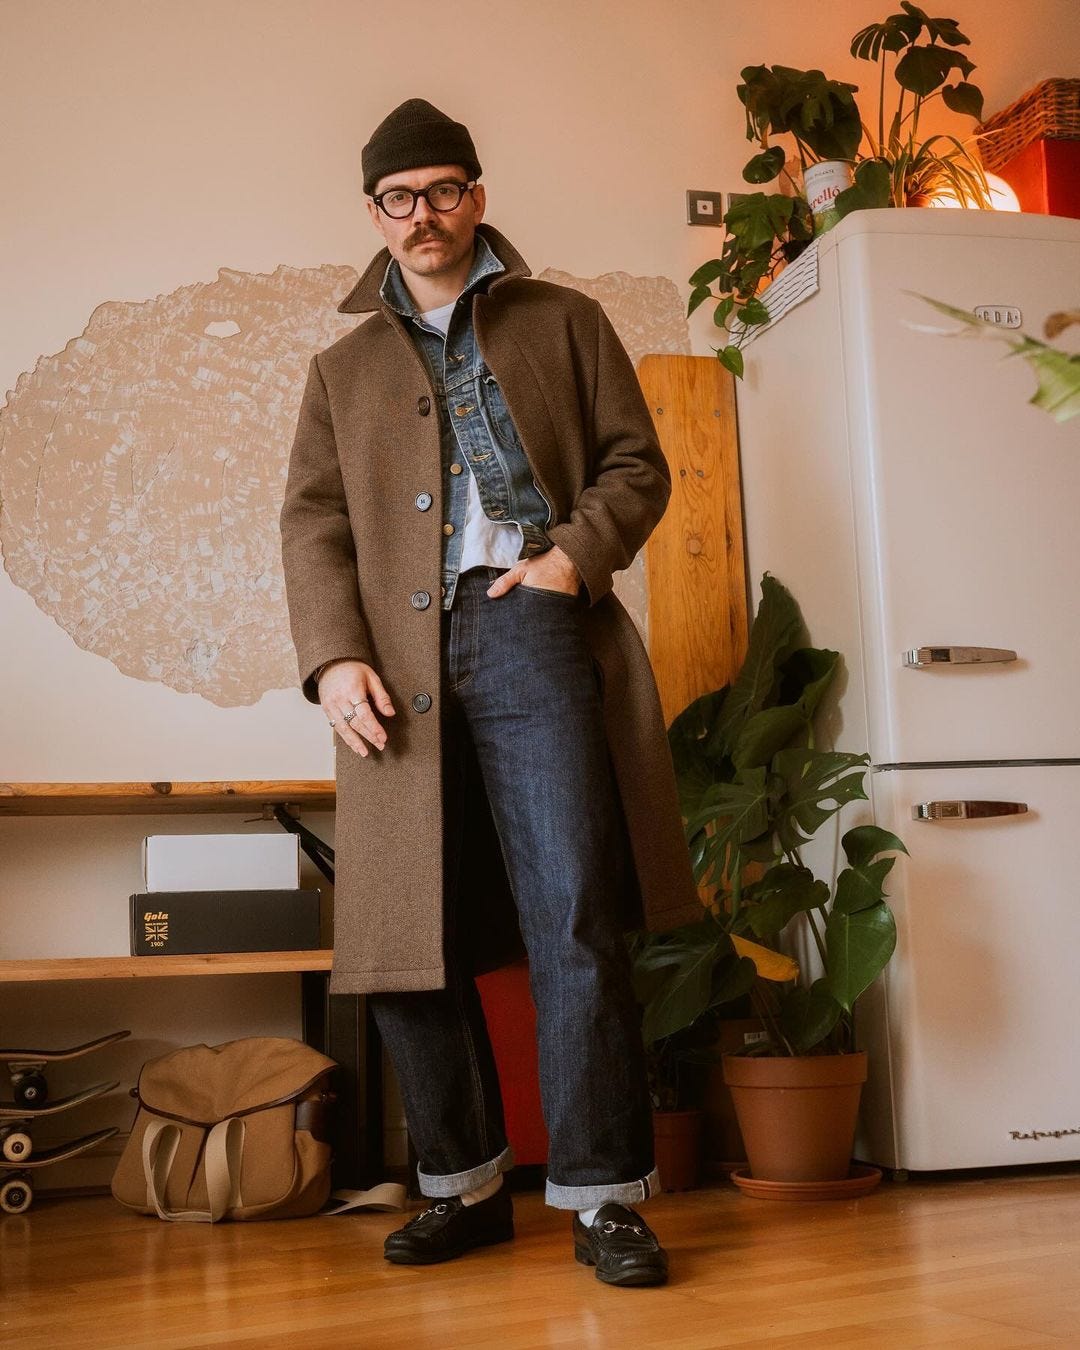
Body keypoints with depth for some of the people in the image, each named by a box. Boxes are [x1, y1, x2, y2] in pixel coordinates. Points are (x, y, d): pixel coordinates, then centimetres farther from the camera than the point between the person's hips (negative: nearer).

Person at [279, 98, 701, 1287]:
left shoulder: (563, 322, 18)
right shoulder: (344, 366, 23)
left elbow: (637, 463, 11)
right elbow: (312, 520, 13)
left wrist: (578, 551, -9)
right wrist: (332, 656, -3)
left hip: (529, 624, -2)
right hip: (398, 655, 3)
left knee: (575, 920, -11)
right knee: (407, 929, 1)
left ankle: (604, 1198, -3)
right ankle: (464, 1186, 15)